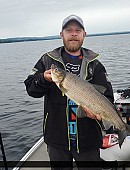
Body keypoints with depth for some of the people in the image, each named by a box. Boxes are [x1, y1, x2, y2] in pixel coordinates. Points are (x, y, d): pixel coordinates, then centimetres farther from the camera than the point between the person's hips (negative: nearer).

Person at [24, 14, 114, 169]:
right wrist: (44, 79, -18)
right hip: (57, 138, 1)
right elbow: (30, 88, 2)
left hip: (88, 138, 0)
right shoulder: (48, 60, 5)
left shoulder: (94, 64, 3)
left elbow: (107, 95, -1)